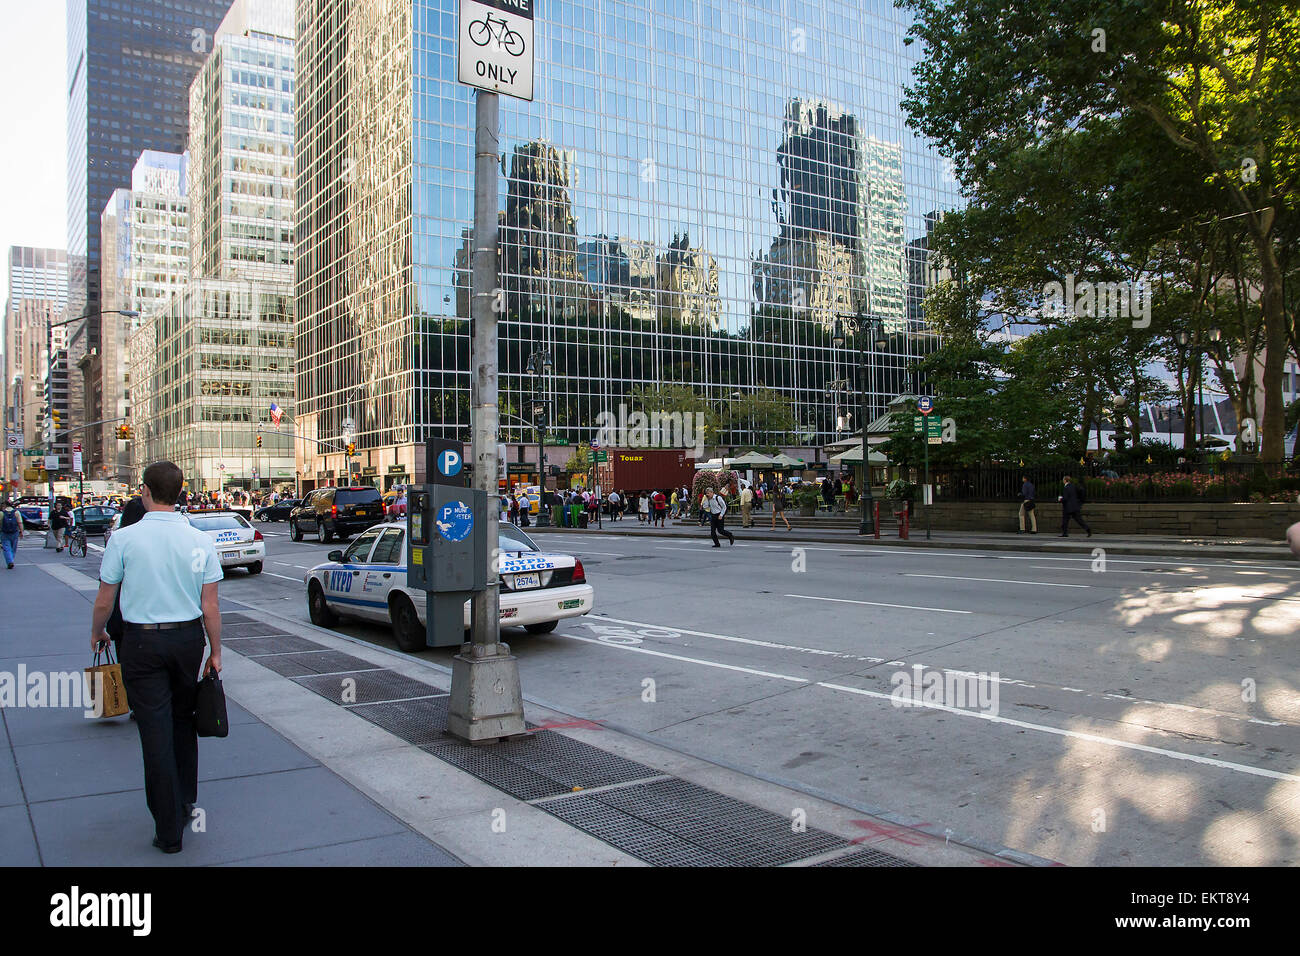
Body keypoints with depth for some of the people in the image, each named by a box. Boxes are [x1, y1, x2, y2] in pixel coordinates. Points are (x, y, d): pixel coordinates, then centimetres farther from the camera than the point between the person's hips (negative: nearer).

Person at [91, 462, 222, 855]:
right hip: (188, 638, 3)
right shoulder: (199, 540, -4)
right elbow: (210, 606, -3)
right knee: (183, 721, 20)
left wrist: (97, 633, 17)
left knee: (156, 732, 2)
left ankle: (169, 830, 8)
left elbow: (104, 600, -3)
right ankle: (185, 803, 33)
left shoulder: (125, 538, -11)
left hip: (142, 642, -3)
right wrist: (215, 652, 8)